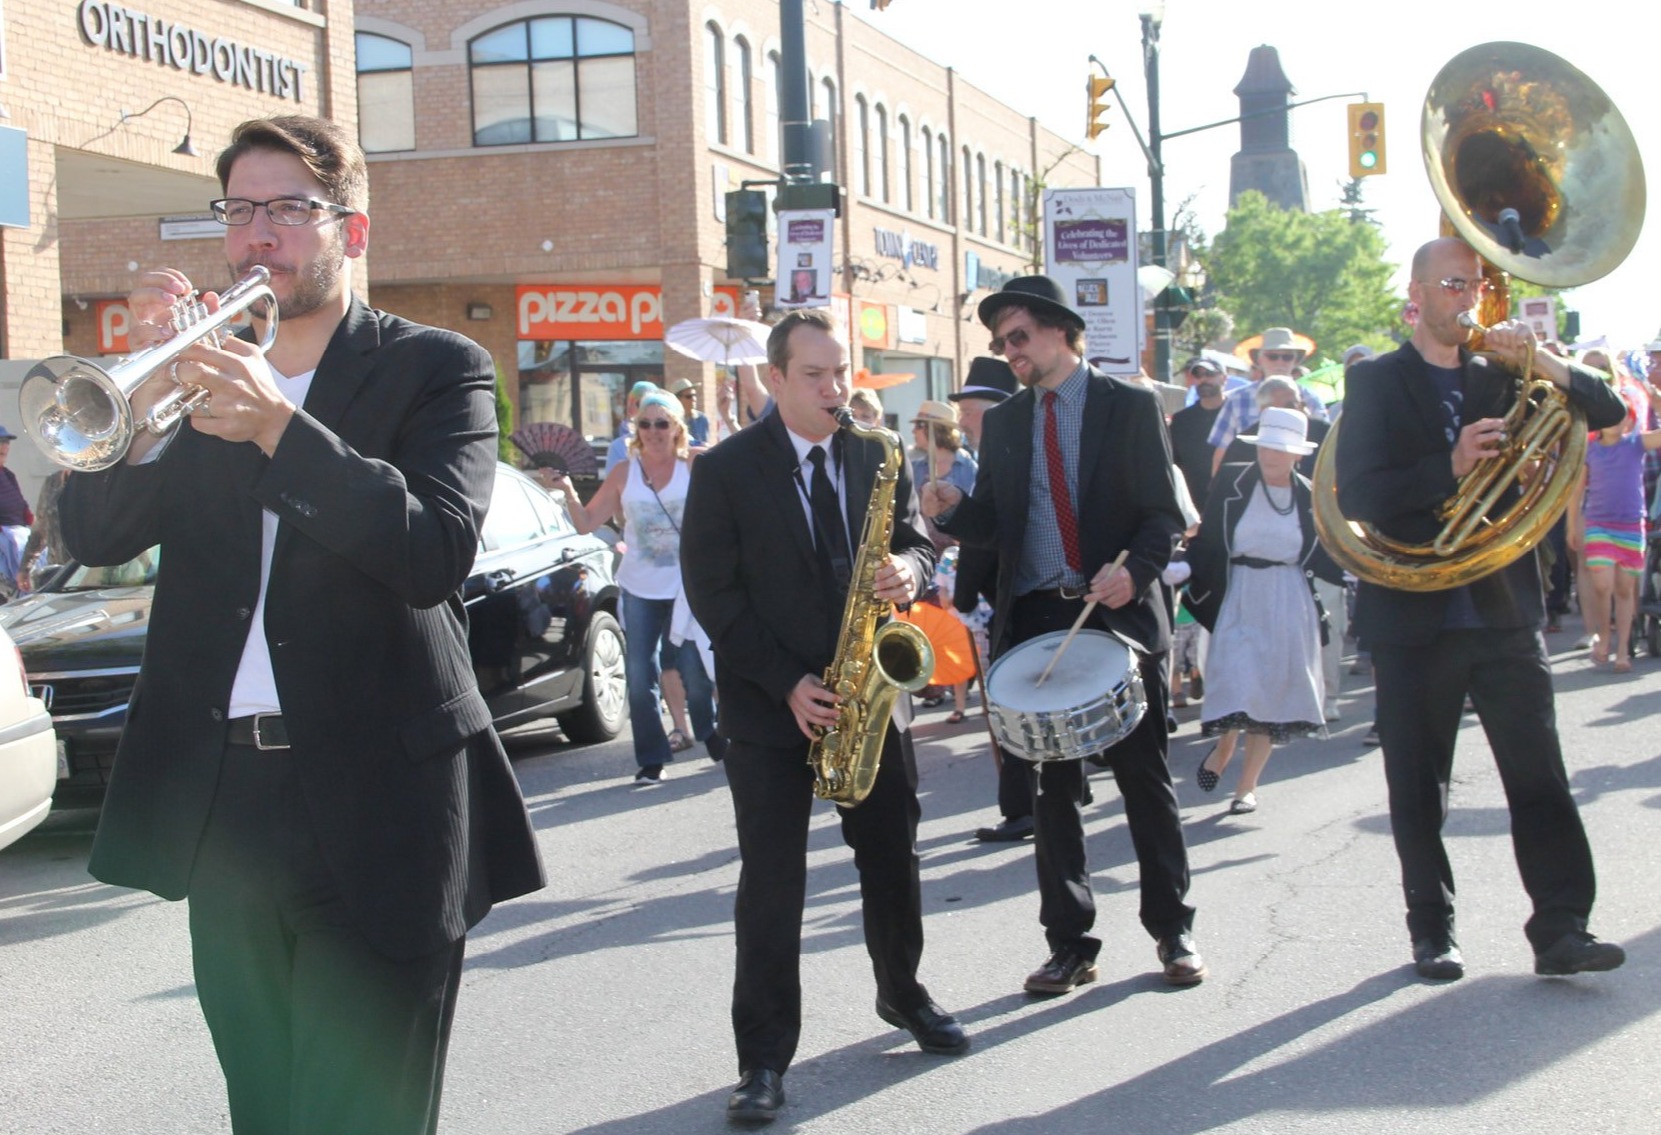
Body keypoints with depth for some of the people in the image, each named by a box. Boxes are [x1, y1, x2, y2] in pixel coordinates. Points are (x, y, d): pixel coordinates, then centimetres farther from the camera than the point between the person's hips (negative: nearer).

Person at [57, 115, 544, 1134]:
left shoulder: (437, 369, -1)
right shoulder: (203, 366, 12)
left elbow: (437, 553, -17)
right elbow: (94, 535, 1)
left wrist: (278, 427, -25)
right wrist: (146, 396, -15)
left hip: (373, 810, -5)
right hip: (220, 807, 5)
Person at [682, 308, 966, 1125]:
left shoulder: (878, 458, 5)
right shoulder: (725, 470, -7)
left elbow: (916, 541, 11)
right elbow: (713, 592, -9)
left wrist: (907, 569, -15)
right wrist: (787, 682, -16)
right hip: (768, 702, -4)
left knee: (892, 859, 14)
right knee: (772, 882, -2)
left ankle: (903, 995, 37)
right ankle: (765, 1057, 5)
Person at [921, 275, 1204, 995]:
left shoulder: (1130, 407, 1)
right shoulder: (1003, 422, 12)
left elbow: (1164, 512, -3)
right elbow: (992, 523, 11)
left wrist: (1134, 569, -22)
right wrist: (953, 511, -11)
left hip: (1121, 616, -3)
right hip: (1034, 623, 4)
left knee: (1145, 780, 4)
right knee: (1051, 788, 6)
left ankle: (1172, 931, 16)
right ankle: (1070, 943, 13)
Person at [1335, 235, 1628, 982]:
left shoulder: (1500, 380, 12)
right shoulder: (1376, 383, 2)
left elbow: (1605, 410, 6)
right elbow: (1356, 495, -10)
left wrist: (1538, 361, -8)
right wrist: (1451, 466, -23)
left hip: (1505, 609, 3)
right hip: (1414, 613, -2)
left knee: (1540, 773, -3)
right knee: (1418, 788, 5)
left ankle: (1561, 927, 1)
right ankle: (1431, 931, 15)